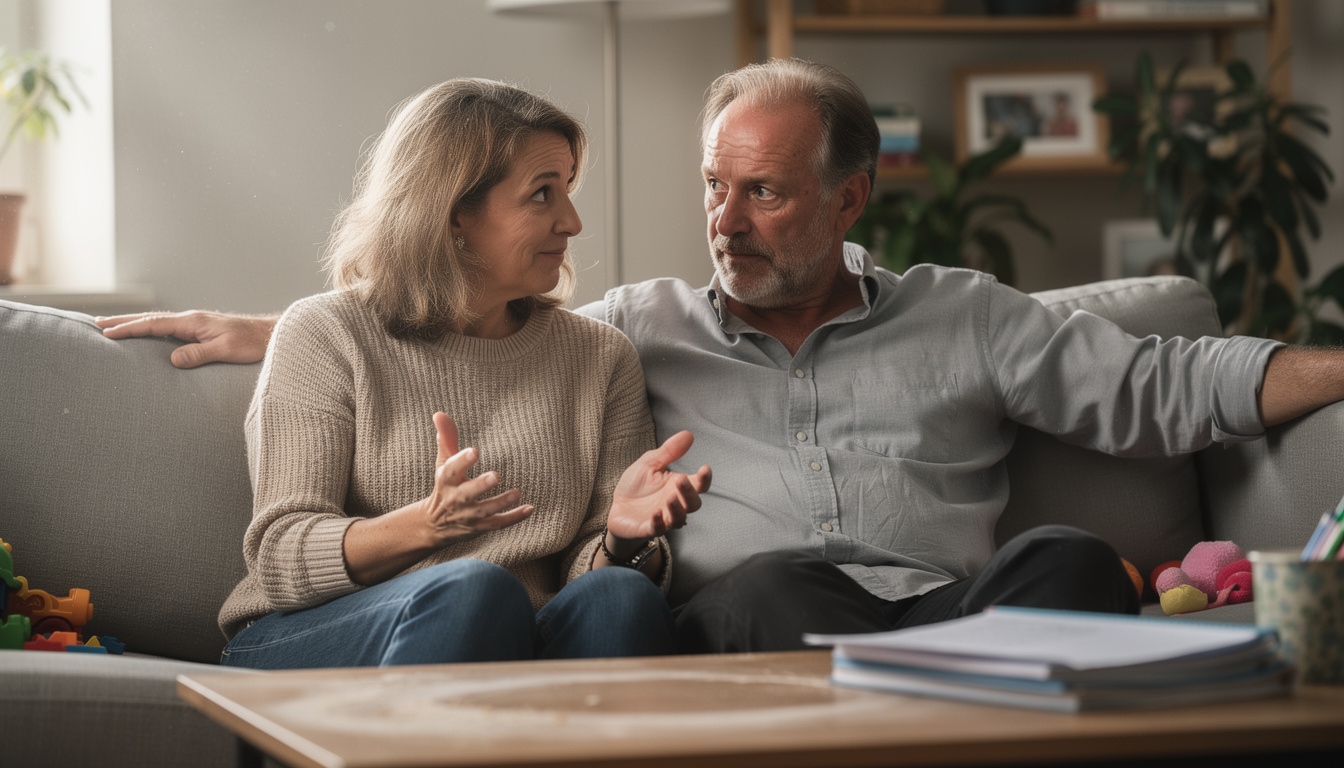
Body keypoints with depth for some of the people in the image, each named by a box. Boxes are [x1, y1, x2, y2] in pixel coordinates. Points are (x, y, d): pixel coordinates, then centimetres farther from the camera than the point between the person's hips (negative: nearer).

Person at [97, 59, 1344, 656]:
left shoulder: (960, 317, 23)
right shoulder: (643, 328, 24)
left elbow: (1162, 388, 20)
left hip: (952, 615, 1)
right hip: (759, 628, -1)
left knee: (1065, 562, -31)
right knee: (774, 584, -36)